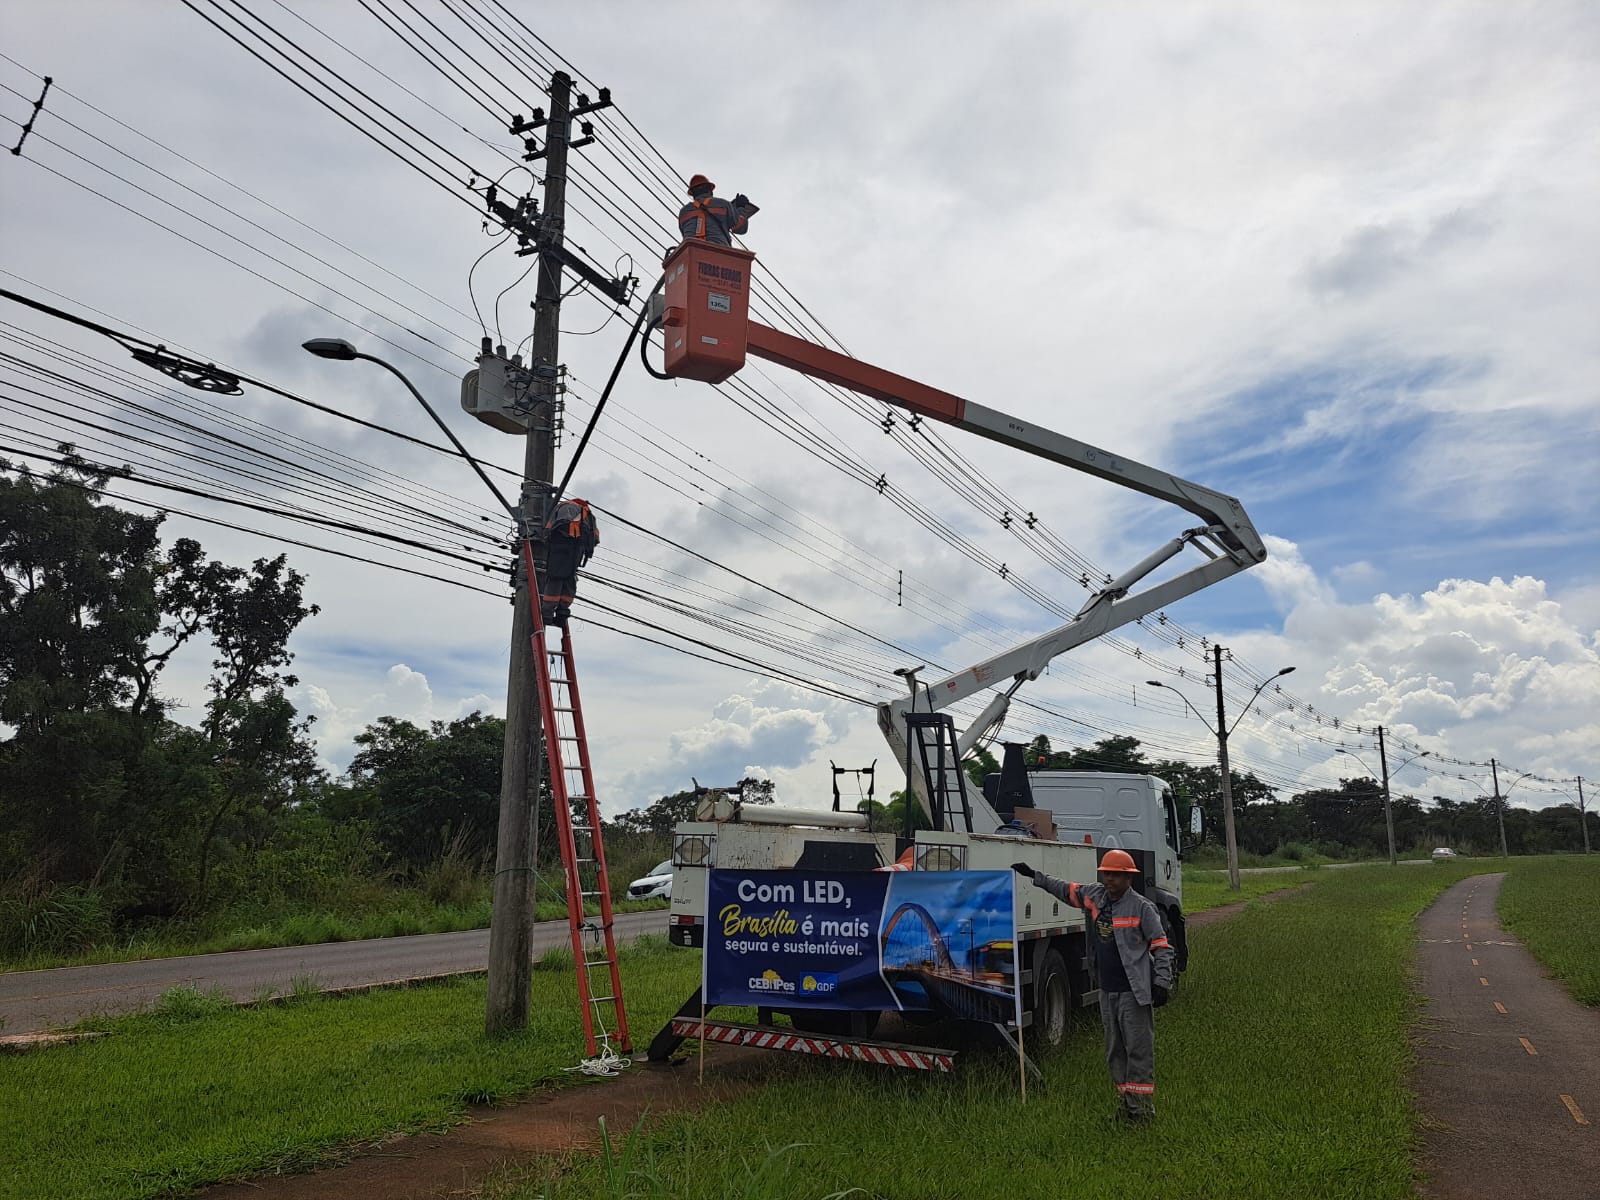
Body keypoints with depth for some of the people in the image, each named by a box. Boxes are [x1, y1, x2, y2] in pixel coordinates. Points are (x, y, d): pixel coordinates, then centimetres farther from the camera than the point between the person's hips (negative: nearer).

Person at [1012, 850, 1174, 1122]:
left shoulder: (1142, 908, -9)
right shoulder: (1095, 895, 7)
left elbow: (1161, 947, -7)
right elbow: (1066, 889, 23)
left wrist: (1162, 983, -15)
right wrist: (1034, 875, 25)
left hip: (1134, 992, -6)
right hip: (1107, 991, 7)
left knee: (1139, 1049, -4)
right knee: (1114, 1051, 11)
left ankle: (1141, 1106, 3)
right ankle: (1125, 1103, 19)